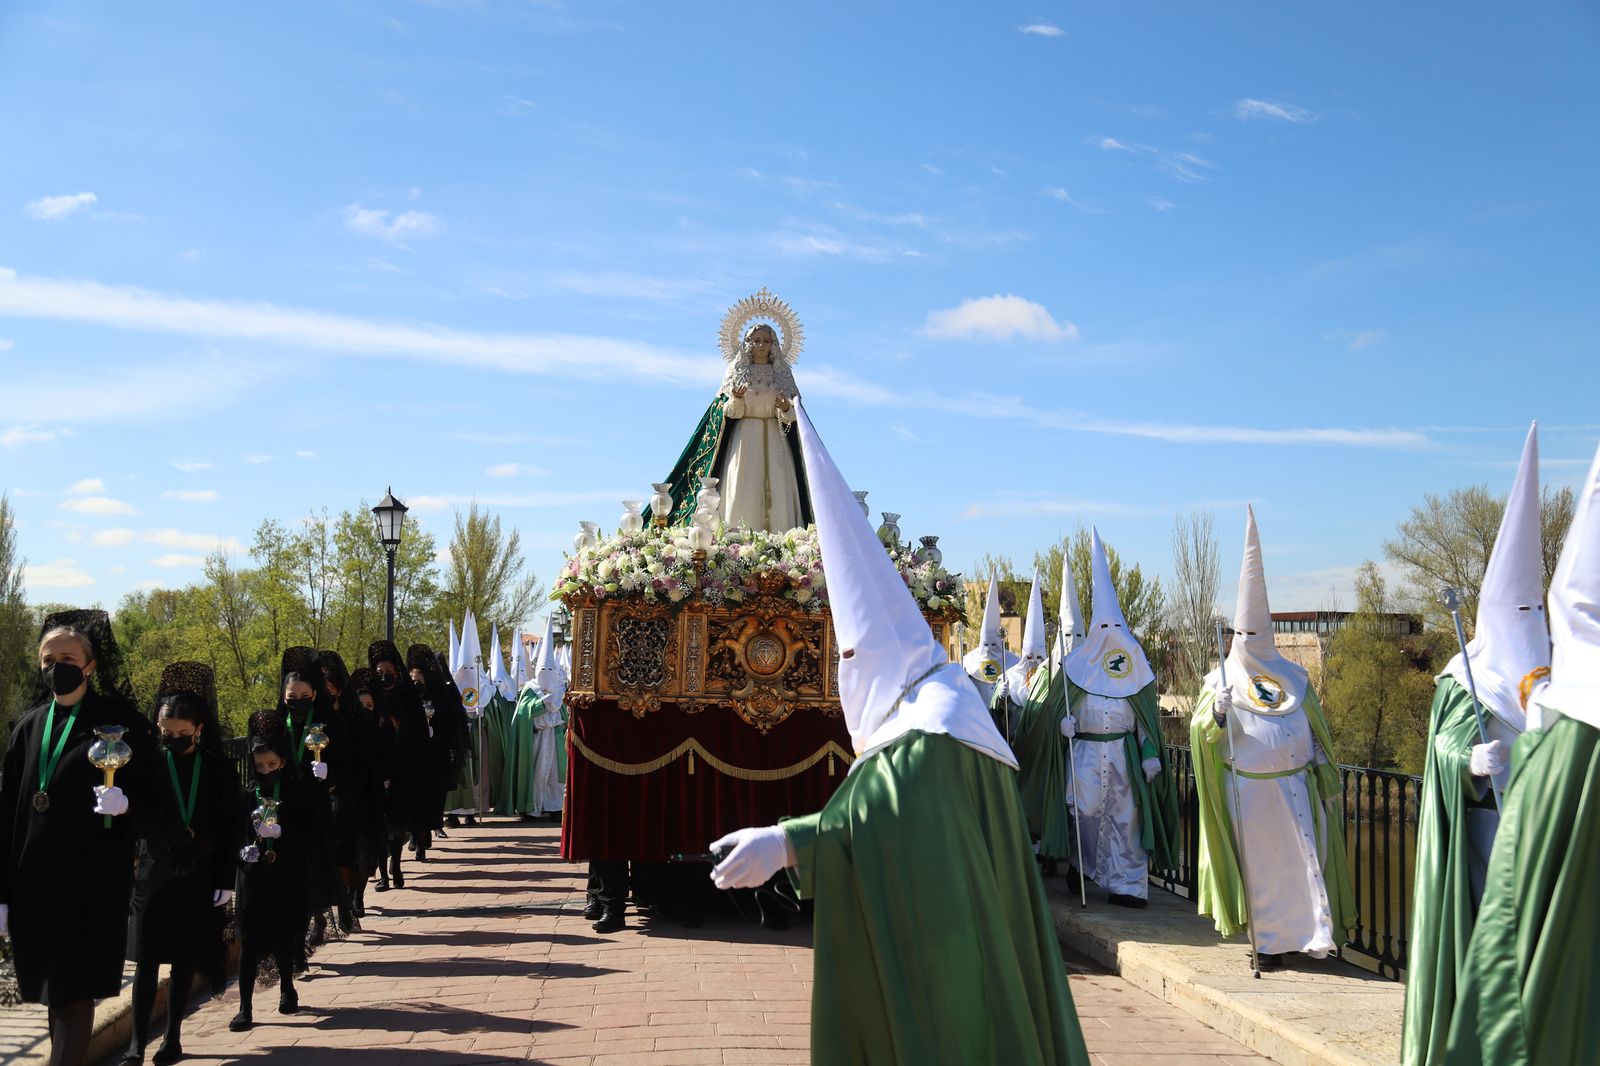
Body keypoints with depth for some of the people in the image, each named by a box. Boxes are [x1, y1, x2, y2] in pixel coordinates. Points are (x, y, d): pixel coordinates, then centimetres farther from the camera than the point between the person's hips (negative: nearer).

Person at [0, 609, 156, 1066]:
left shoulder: (120, 720, -4)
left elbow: (148, 800, -3)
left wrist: (124, 805, -26)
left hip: (92, 878, -5)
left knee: (74, 990, -5)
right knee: (51, 989, 13)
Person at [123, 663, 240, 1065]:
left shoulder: (219, 768, -2)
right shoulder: (148, 763, -3)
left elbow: (230, 829, 1)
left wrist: (225, 881, -2)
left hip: (198, 880, 0)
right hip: (153, 876, 0)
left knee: (183, 960, 9)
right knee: (147, 960, 0)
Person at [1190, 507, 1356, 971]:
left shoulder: (1293, 677, 10)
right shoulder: (1221, 680, 3)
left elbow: (1317, 731, 13)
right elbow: (1202, 733, -6)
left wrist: (1329, 781, 9)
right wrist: (1217, 712, -27)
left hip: (1295, 787, 2)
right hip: (1248, 791, -2)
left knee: (1303, 857, -1)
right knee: (1260, 864, 3)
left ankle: (1316, 933, 7)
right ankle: (1268, 942, 10)